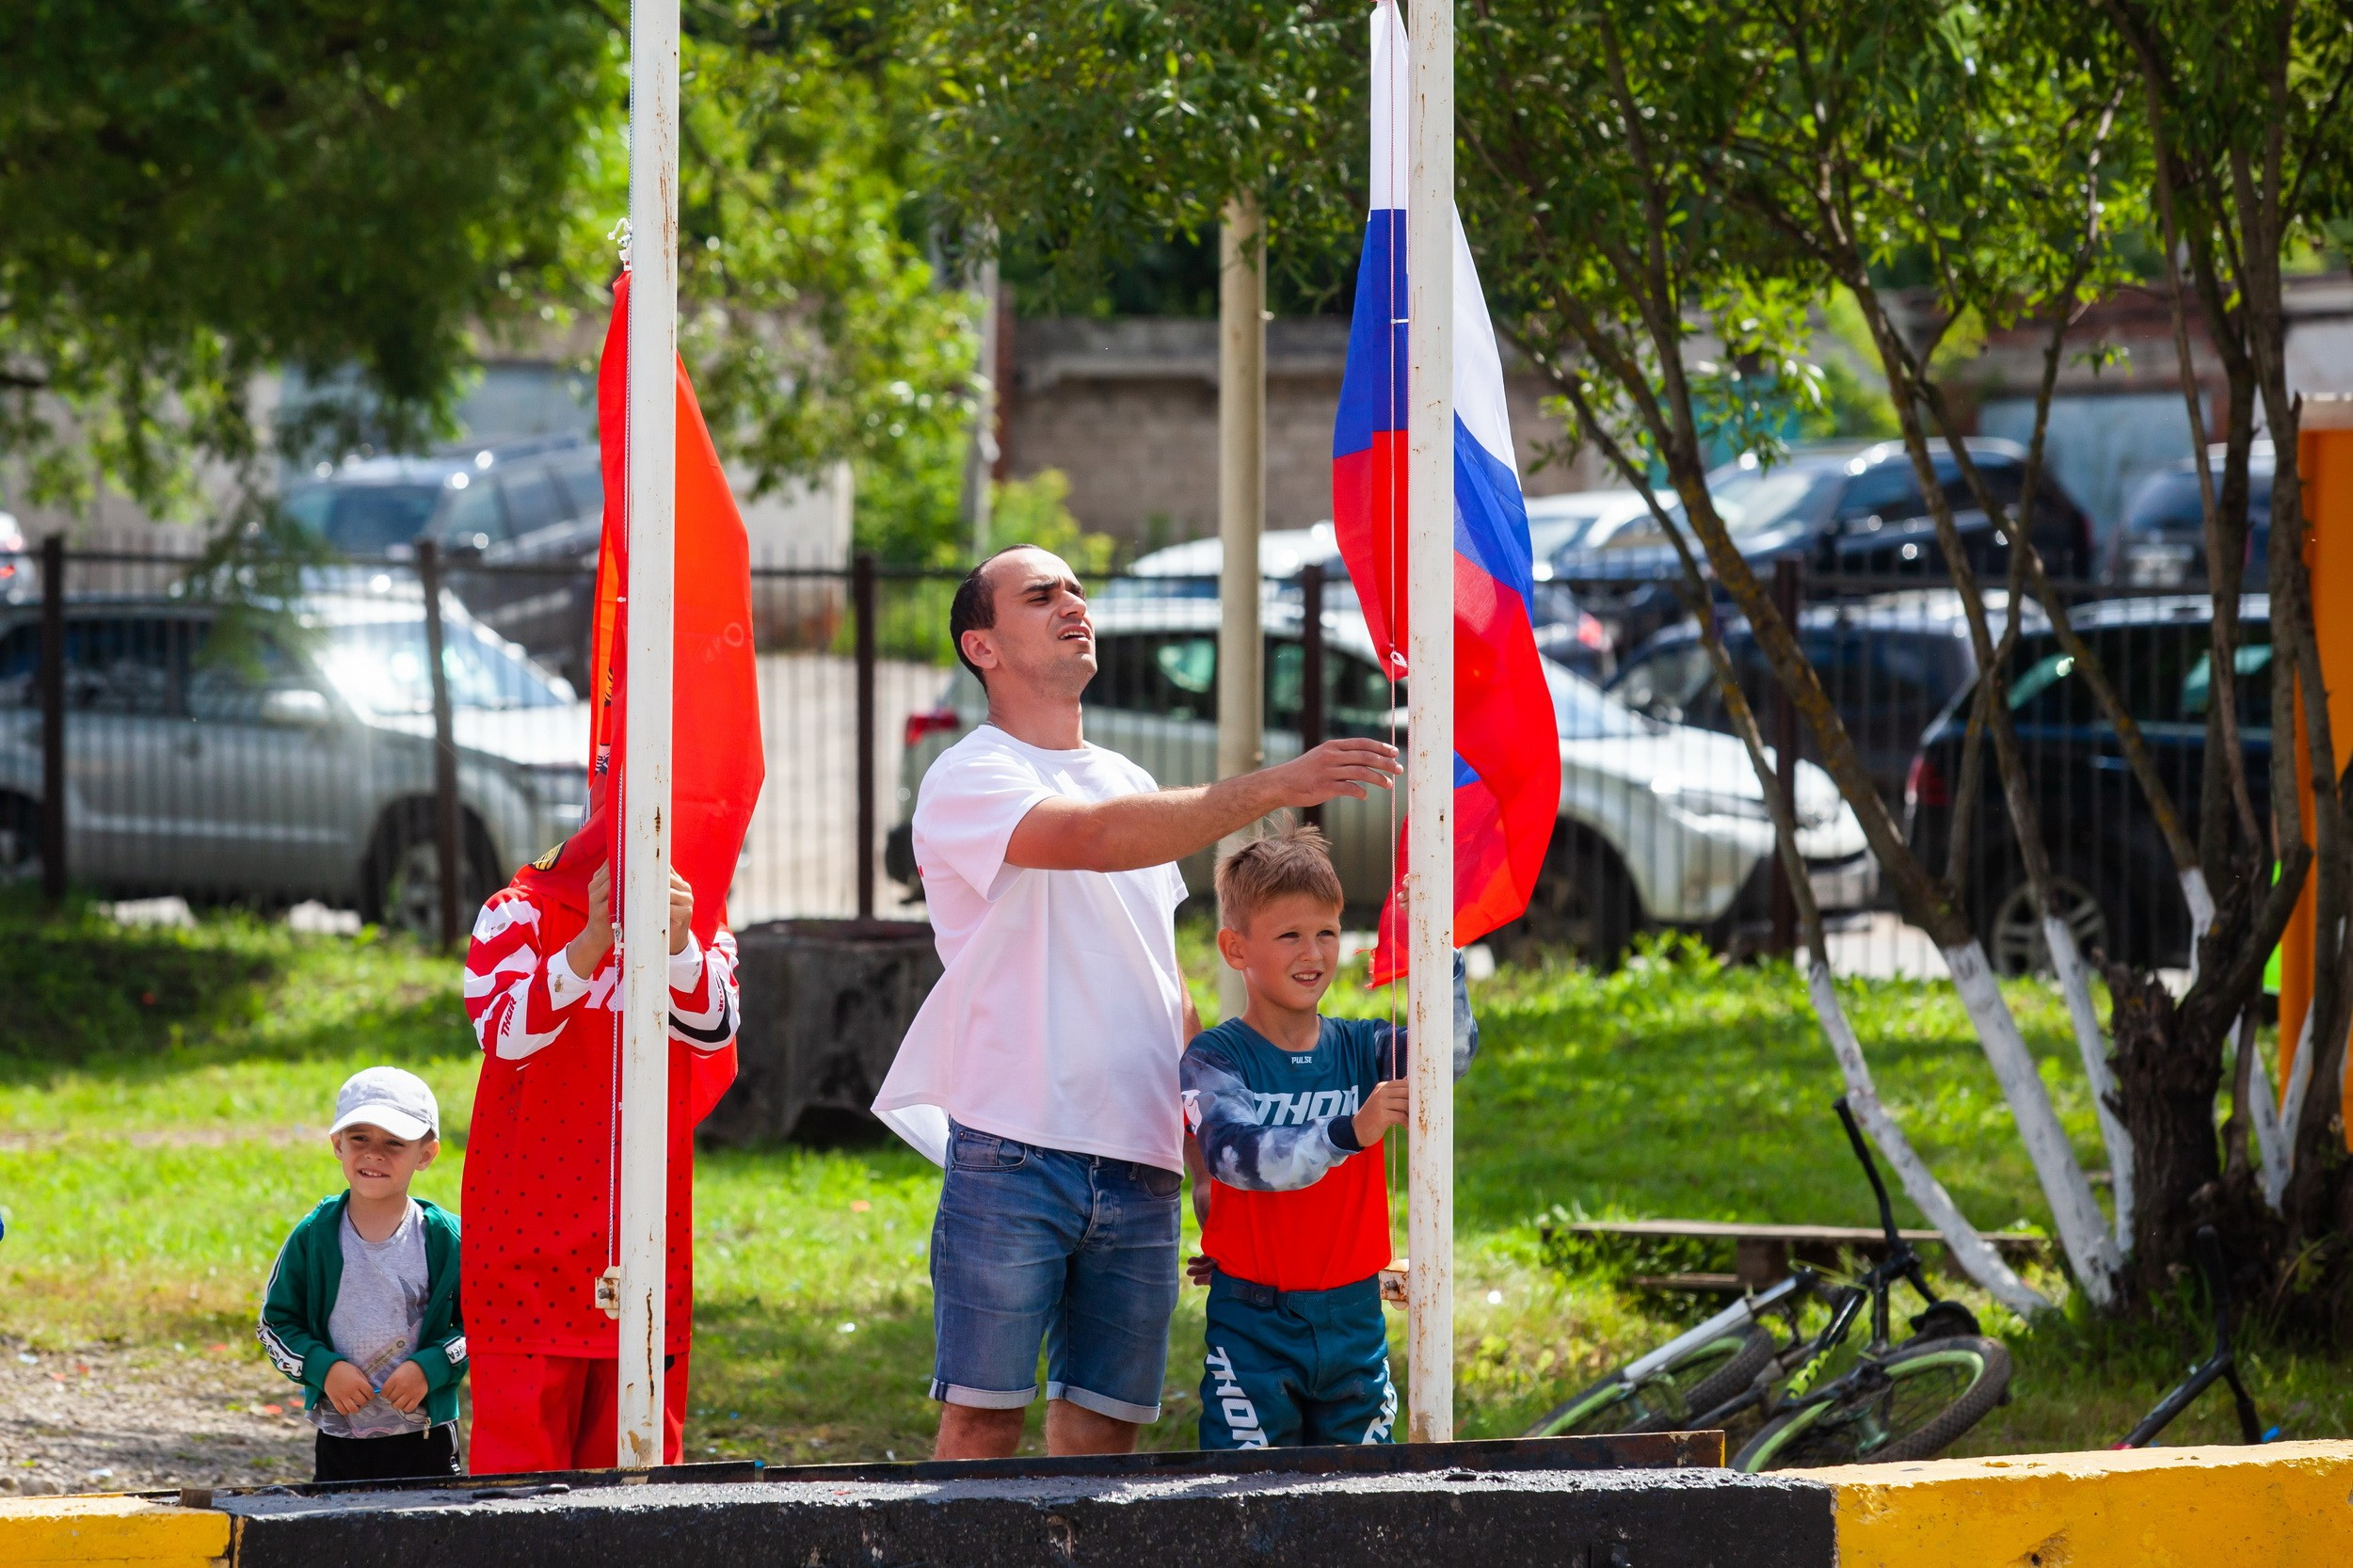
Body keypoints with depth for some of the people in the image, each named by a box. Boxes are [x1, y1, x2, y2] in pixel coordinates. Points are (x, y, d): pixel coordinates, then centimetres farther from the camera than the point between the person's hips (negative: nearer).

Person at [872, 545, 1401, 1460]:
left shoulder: (1131, 785, 21)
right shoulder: (966, 782, -4)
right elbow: (1090, 838, -24)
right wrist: (1268, 789, -30)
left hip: (1139, 1168, 6)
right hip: (1013, 1152, -6)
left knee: (1103, 1427, 4)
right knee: (984, 1420, -7)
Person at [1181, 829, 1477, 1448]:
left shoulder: (1361, 1049, 3)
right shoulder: (1216, 1058, -9)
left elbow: (1451, 1050, -14)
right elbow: (1237, 1154, -26)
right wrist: (1349, 1132, -40)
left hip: (1353, 1321, 4)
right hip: (1254, 1324, -4)